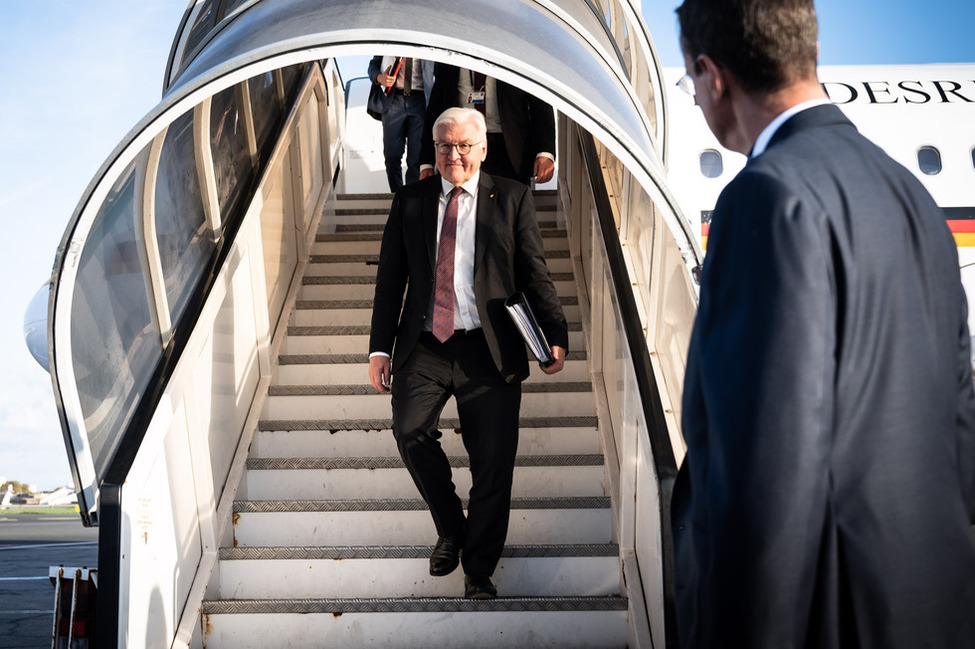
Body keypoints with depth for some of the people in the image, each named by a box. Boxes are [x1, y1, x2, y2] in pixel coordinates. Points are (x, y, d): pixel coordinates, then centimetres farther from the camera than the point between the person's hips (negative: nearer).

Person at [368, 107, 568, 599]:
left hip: (489, 350, -1)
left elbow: (534, 273, 5)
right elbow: (390, 278, 12)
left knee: (493, 463, -1)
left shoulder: (512, 198, 7)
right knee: (409, 431, -21)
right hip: (423, 347, 1)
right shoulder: (409, 202, 12)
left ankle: (479, 572, 19)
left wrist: (555, 336, -6)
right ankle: (450, 528, 7)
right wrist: (380, 348, 5)